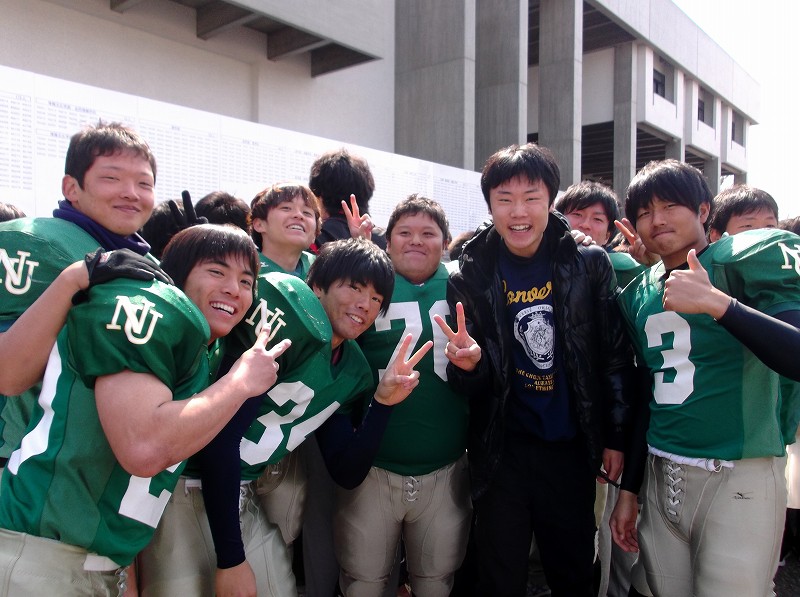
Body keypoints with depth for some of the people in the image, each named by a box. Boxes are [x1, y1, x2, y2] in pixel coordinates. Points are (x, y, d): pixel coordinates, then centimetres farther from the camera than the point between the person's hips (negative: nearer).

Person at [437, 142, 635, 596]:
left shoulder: (589, 264, -5)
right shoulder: (471, 278, -6)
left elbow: (615, 356, 1)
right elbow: (470, 385, -3)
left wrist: (616, 437, 1)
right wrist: (469, 363, -25)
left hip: (573, 449, 1)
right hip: (502, 453, 0)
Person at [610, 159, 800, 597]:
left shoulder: (754, 257, -6)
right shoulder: (637, 294, 10)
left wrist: (717, 303, -32)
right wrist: (628, 489, 16)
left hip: (741, 477, -5)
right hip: (661, 477, 5)